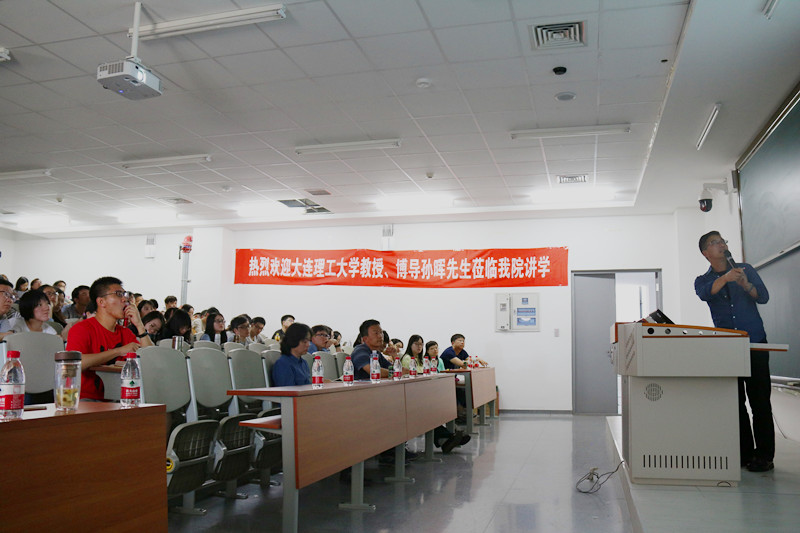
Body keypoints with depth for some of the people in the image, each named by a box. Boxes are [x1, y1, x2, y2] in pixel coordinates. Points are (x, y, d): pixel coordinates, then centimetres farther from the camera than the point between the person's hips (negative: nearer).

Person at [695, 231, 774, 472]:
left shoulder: (745, 269, 10)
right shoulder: (702, 280, 8)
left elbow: (764, 297, 0)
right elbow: (705, 294, -16)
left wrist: (746, 285, -20)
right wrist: (725, 278, -34)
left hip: (755, 344, -1)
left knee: (760, 400, -4)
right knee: (735, 402, 3)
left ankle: (764, 455, 0)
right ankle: (744, 454, 10)